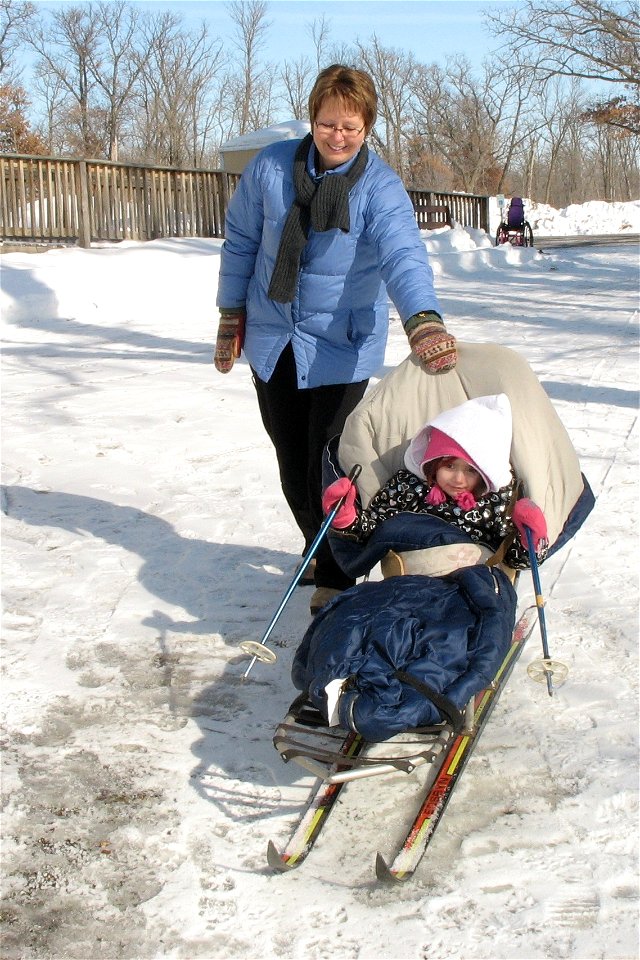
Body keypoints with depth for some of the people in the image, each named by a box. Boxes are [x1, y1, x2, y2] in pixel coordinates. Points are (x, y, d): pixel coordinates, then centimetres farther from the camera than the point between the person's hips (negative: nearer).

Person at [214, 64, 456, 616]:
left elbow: (403, 256, -35)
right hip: (271, 338, 4)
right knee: (291, 460, 13)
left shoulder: (380, 189, -17)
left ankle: (335, 577, 13)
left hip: (341, 346, -4)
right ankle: (318, 549, 36)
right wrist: (231, 314, 8)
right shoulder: (272, 166, -8)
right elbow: (241, 240, 6)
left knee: (328, 463, -6)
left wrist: (422, 319, -53)